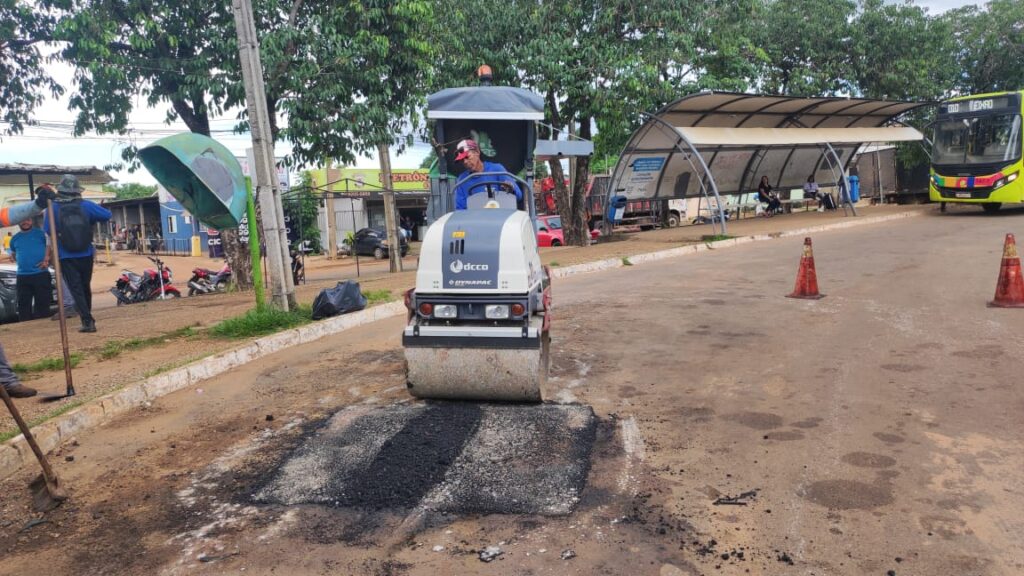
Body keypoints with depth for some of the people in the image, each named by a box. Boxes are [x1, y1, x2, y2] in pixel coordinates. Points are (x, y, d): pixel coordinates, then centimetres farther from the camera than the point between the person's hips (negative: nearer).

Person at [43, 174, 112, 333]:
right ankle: (87, 316, 32)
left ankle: (88, 321, -10)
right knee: (85, 287, 19)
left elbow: (47, 230, -8)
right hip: (86, 255, 2)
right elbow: (107, 215, -1)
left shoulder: (53, 208, -8)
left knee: (76, 289, 0)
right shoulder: (86, 205, -5)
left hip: (66, 257, -2)